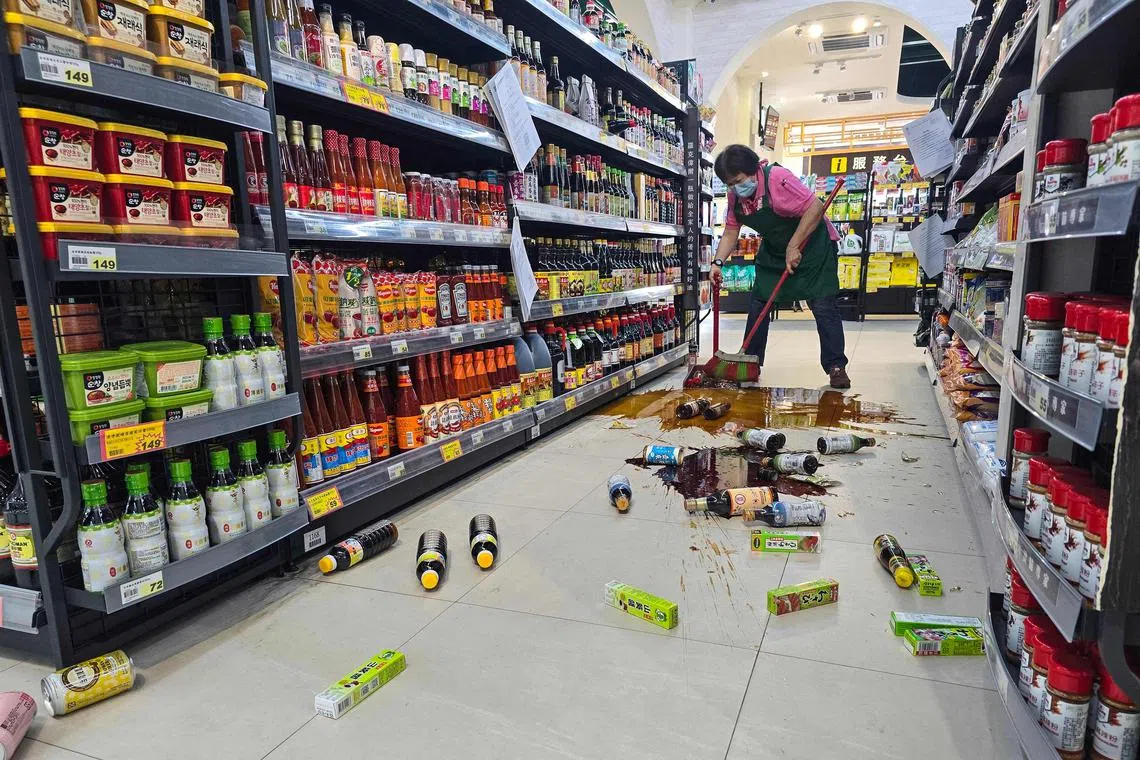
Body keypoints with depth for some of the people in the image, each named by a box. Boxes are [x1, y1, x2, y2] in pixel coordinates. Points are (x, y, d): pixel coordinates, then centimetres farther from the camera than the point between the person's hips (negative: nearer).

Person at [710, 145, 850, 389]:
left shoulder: (777, 178, -28)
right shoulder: (735, 195, -6)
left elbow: (815, 207, -31)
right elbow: (731, 232, 0)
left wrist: (793, 248, -29)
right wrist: (718, 262, -15)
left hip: (812, 244, -7)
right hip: (773, 250, 7)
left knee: (823, 307, -11)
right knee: (757, 305, 5)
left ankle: (836, 367, -3)